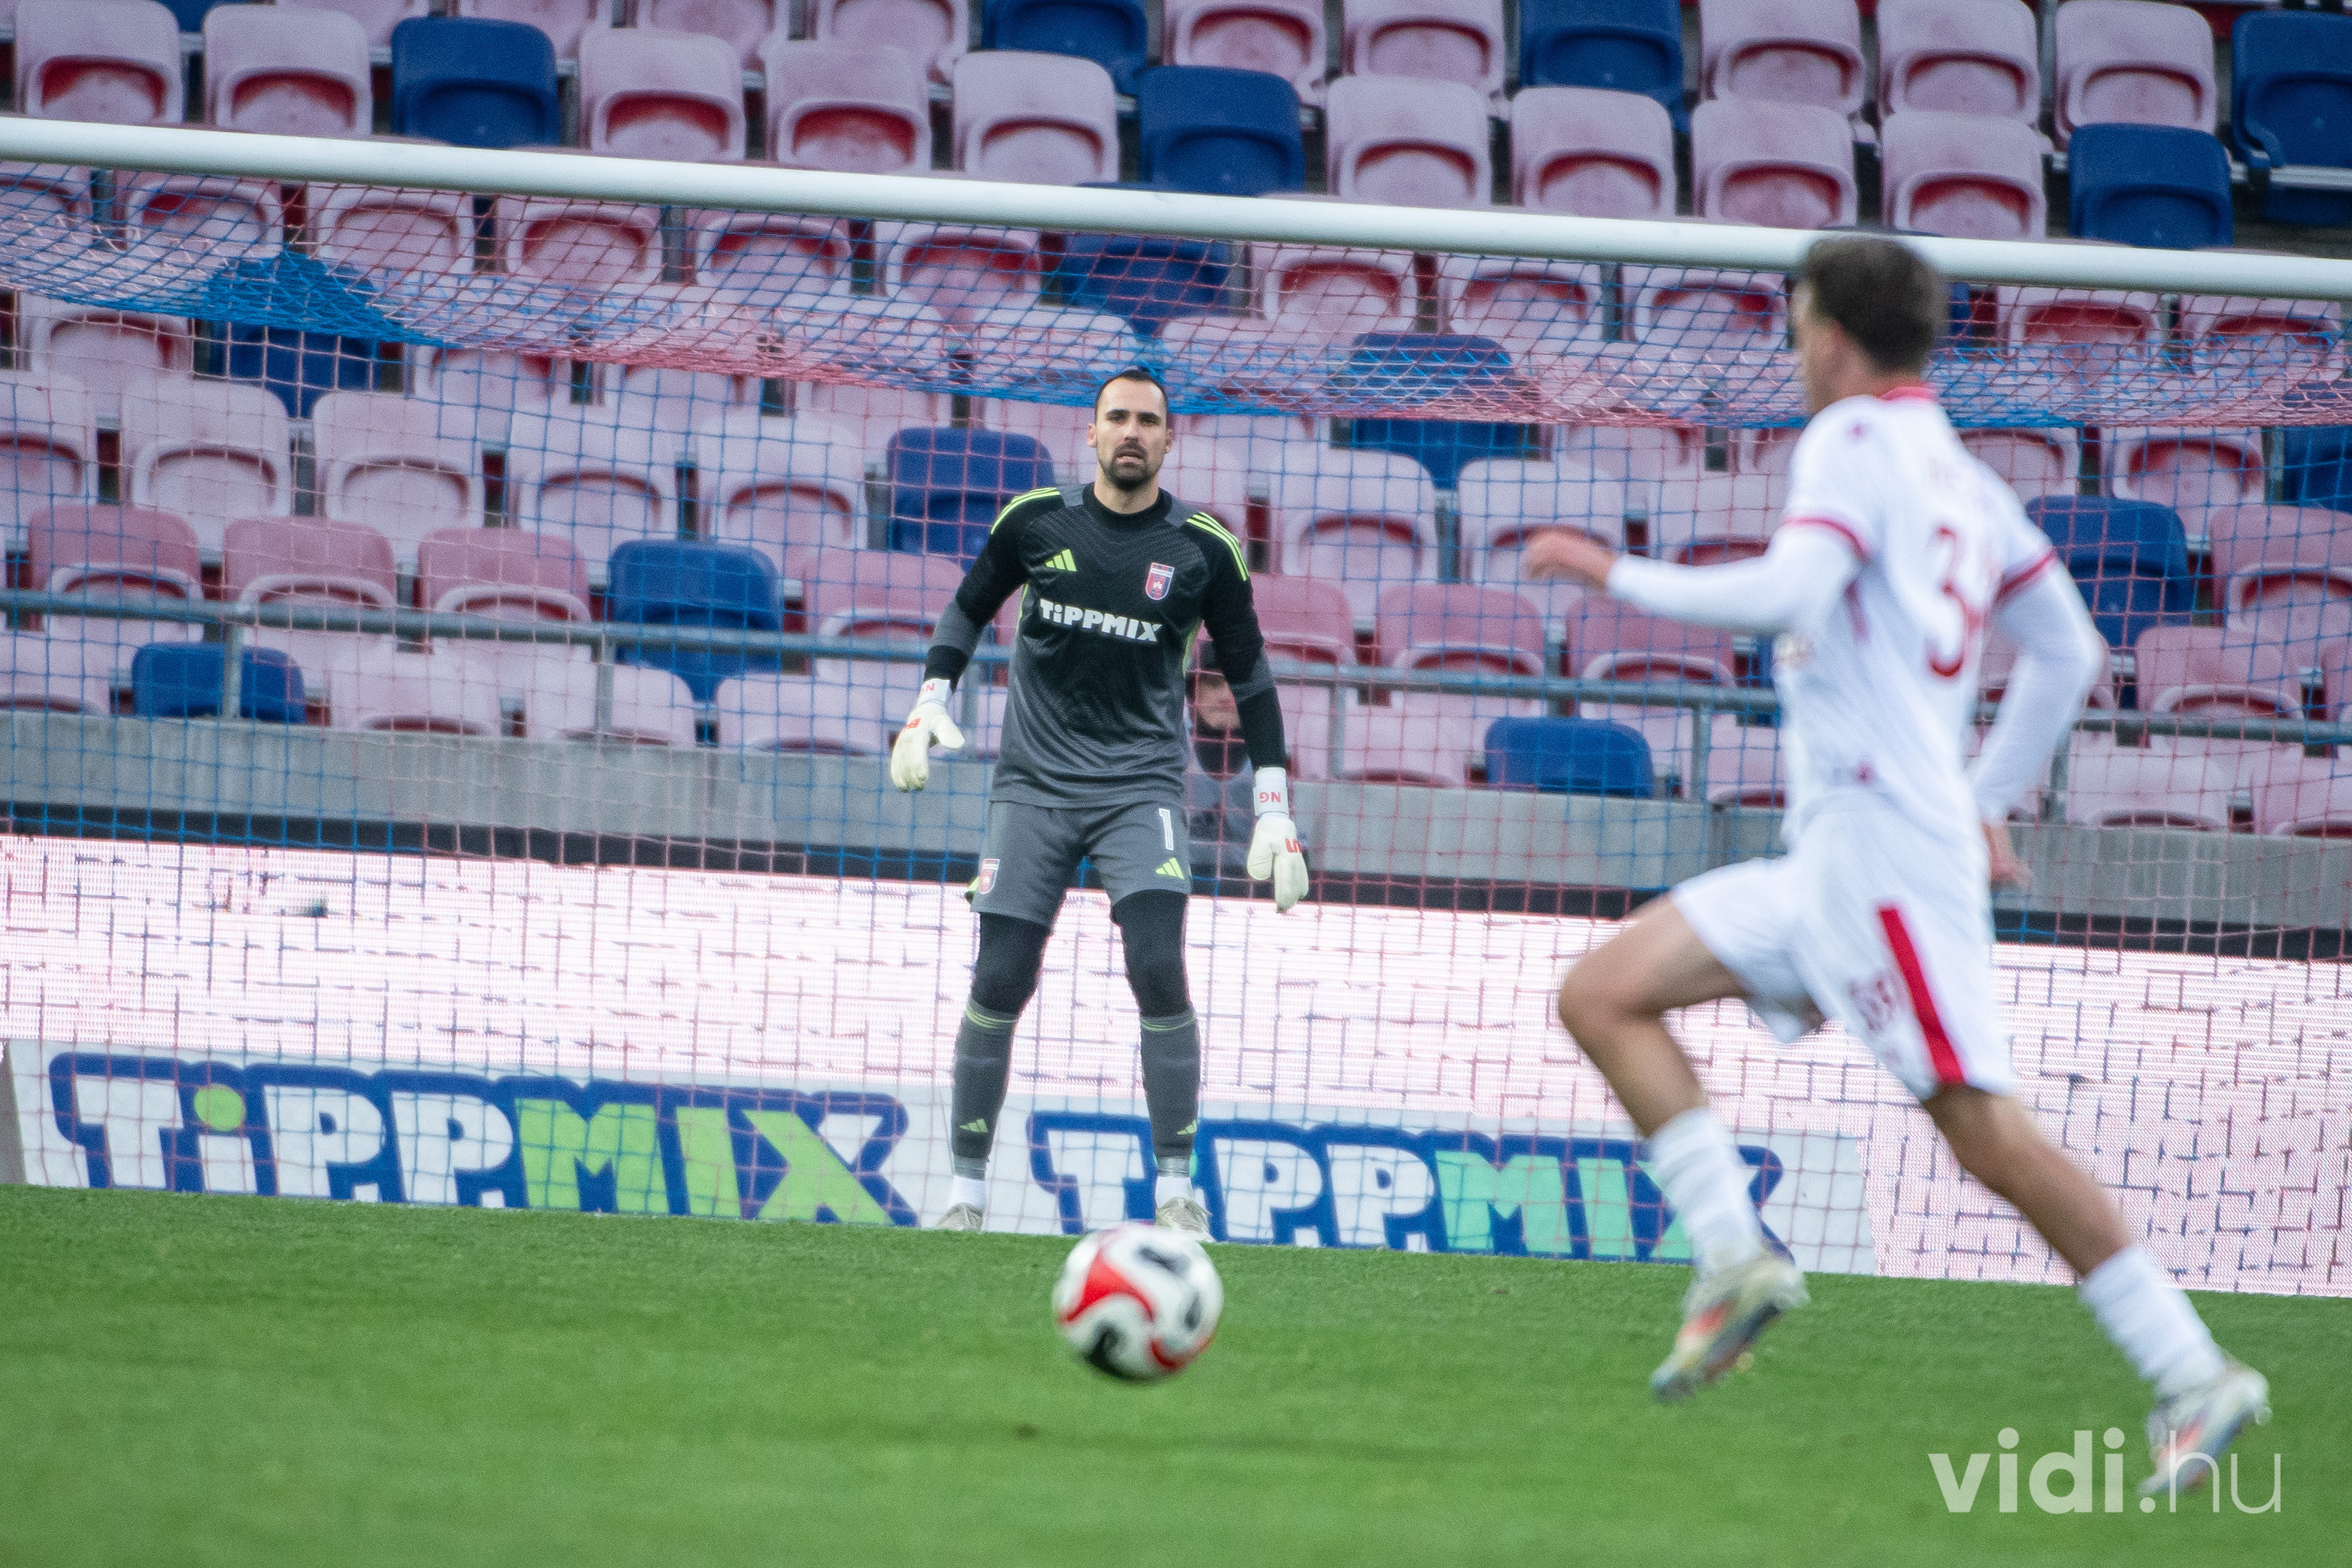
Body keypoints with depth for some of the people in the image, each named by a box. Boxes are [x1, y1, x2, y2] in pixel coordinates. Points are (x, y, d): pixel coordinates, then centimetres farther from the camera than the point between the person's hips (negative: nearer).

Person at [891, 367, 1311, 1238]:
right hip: (1033, 782, 1)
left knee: (1158, 969, -19)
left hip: (1140, 785, -1)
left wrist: (1274, 813, 2)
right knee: (999, 983, -5)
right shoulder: (1035, 522, 1)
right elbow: (969, 607, 17)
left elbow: (1249, 677, 6)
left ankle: (1176, 1190, -11)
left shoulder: (1203, 550, -2)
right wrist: (931, 705, 3)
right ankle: (967, 1192, 7)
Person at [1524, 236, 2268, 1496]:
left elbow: (1790, 594, -22)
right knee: (1603, 993, 5)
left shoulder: (1855, 440, -6)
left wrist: (1617, 575, -11)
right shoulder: (1961, 474, 20)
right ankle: (1731, 1257, -7)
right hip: (1829, 857, 10)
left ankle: (2193, 1378, -8)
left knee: (1982, 1131, -11)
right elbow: (2066, 653, 24)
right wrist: (1988, 799, 29)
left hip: (1883, 837, -10)